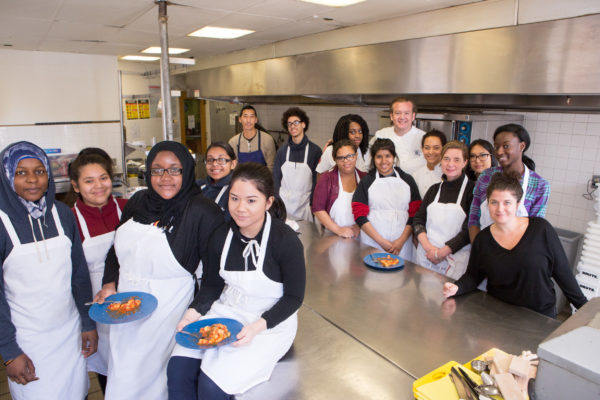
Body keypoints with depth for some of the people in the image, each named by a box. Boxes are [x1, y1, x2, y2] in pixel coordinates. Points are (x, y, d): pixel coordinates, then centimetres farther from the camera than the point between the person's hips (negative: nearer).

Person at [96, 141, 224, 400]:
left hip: (168, 309, -6)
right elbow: (118, 249, 14)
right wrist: (110, 283, 2)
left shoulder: (202, 212, -17)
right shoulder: (138, 202, 3)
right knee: (120, 371, 22)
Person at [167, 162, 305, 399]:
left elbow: (294, 297, -11)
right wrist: (195, 311, -10)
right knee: (178, 369, -13)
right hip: (226, 311, 5)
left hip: (270, 323, -4)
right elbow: (212, 284, 8)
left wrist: (259, 326, -23)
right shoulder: (222, 235, -4)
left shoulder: (286, 240, -19)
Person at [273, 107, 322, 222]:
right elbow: (276, 178, 8)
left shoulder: (315, 151, -3)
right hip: (283, 204, 2)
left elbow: (317, 180, -1)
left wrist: (312, 204, -5)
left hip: (304, 204, -2)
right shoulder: (282, 151, 4)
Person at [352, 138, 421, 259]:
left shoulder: (407, 180, 9)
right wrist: (382, 241, -10)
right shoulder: (366, 182, 4)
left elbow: (415, 213, 5)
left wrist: (401, 240, -7)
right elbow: (360, 215, -3)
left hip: (402, 244, 1)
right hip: (372, 243, -1)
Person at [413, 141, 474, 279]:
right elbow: (418, 220, 7)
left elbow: (469, 230, -10)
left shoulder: (472, 190, -4)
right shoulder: (434, 189, 12)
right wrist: (429, 247, -8)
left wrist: (442, 252, -11)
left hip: (455, 260, -4)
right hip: (425, 256, 4)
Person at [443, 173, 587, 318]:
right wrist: (456, 288, -13)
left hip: (540, 316, 0)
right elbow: (473, 276, 5)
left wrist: (583, 305, 5)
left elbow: (562, 272, 2)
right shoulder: (482, 239, -1)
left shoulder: (541, 229, -6)